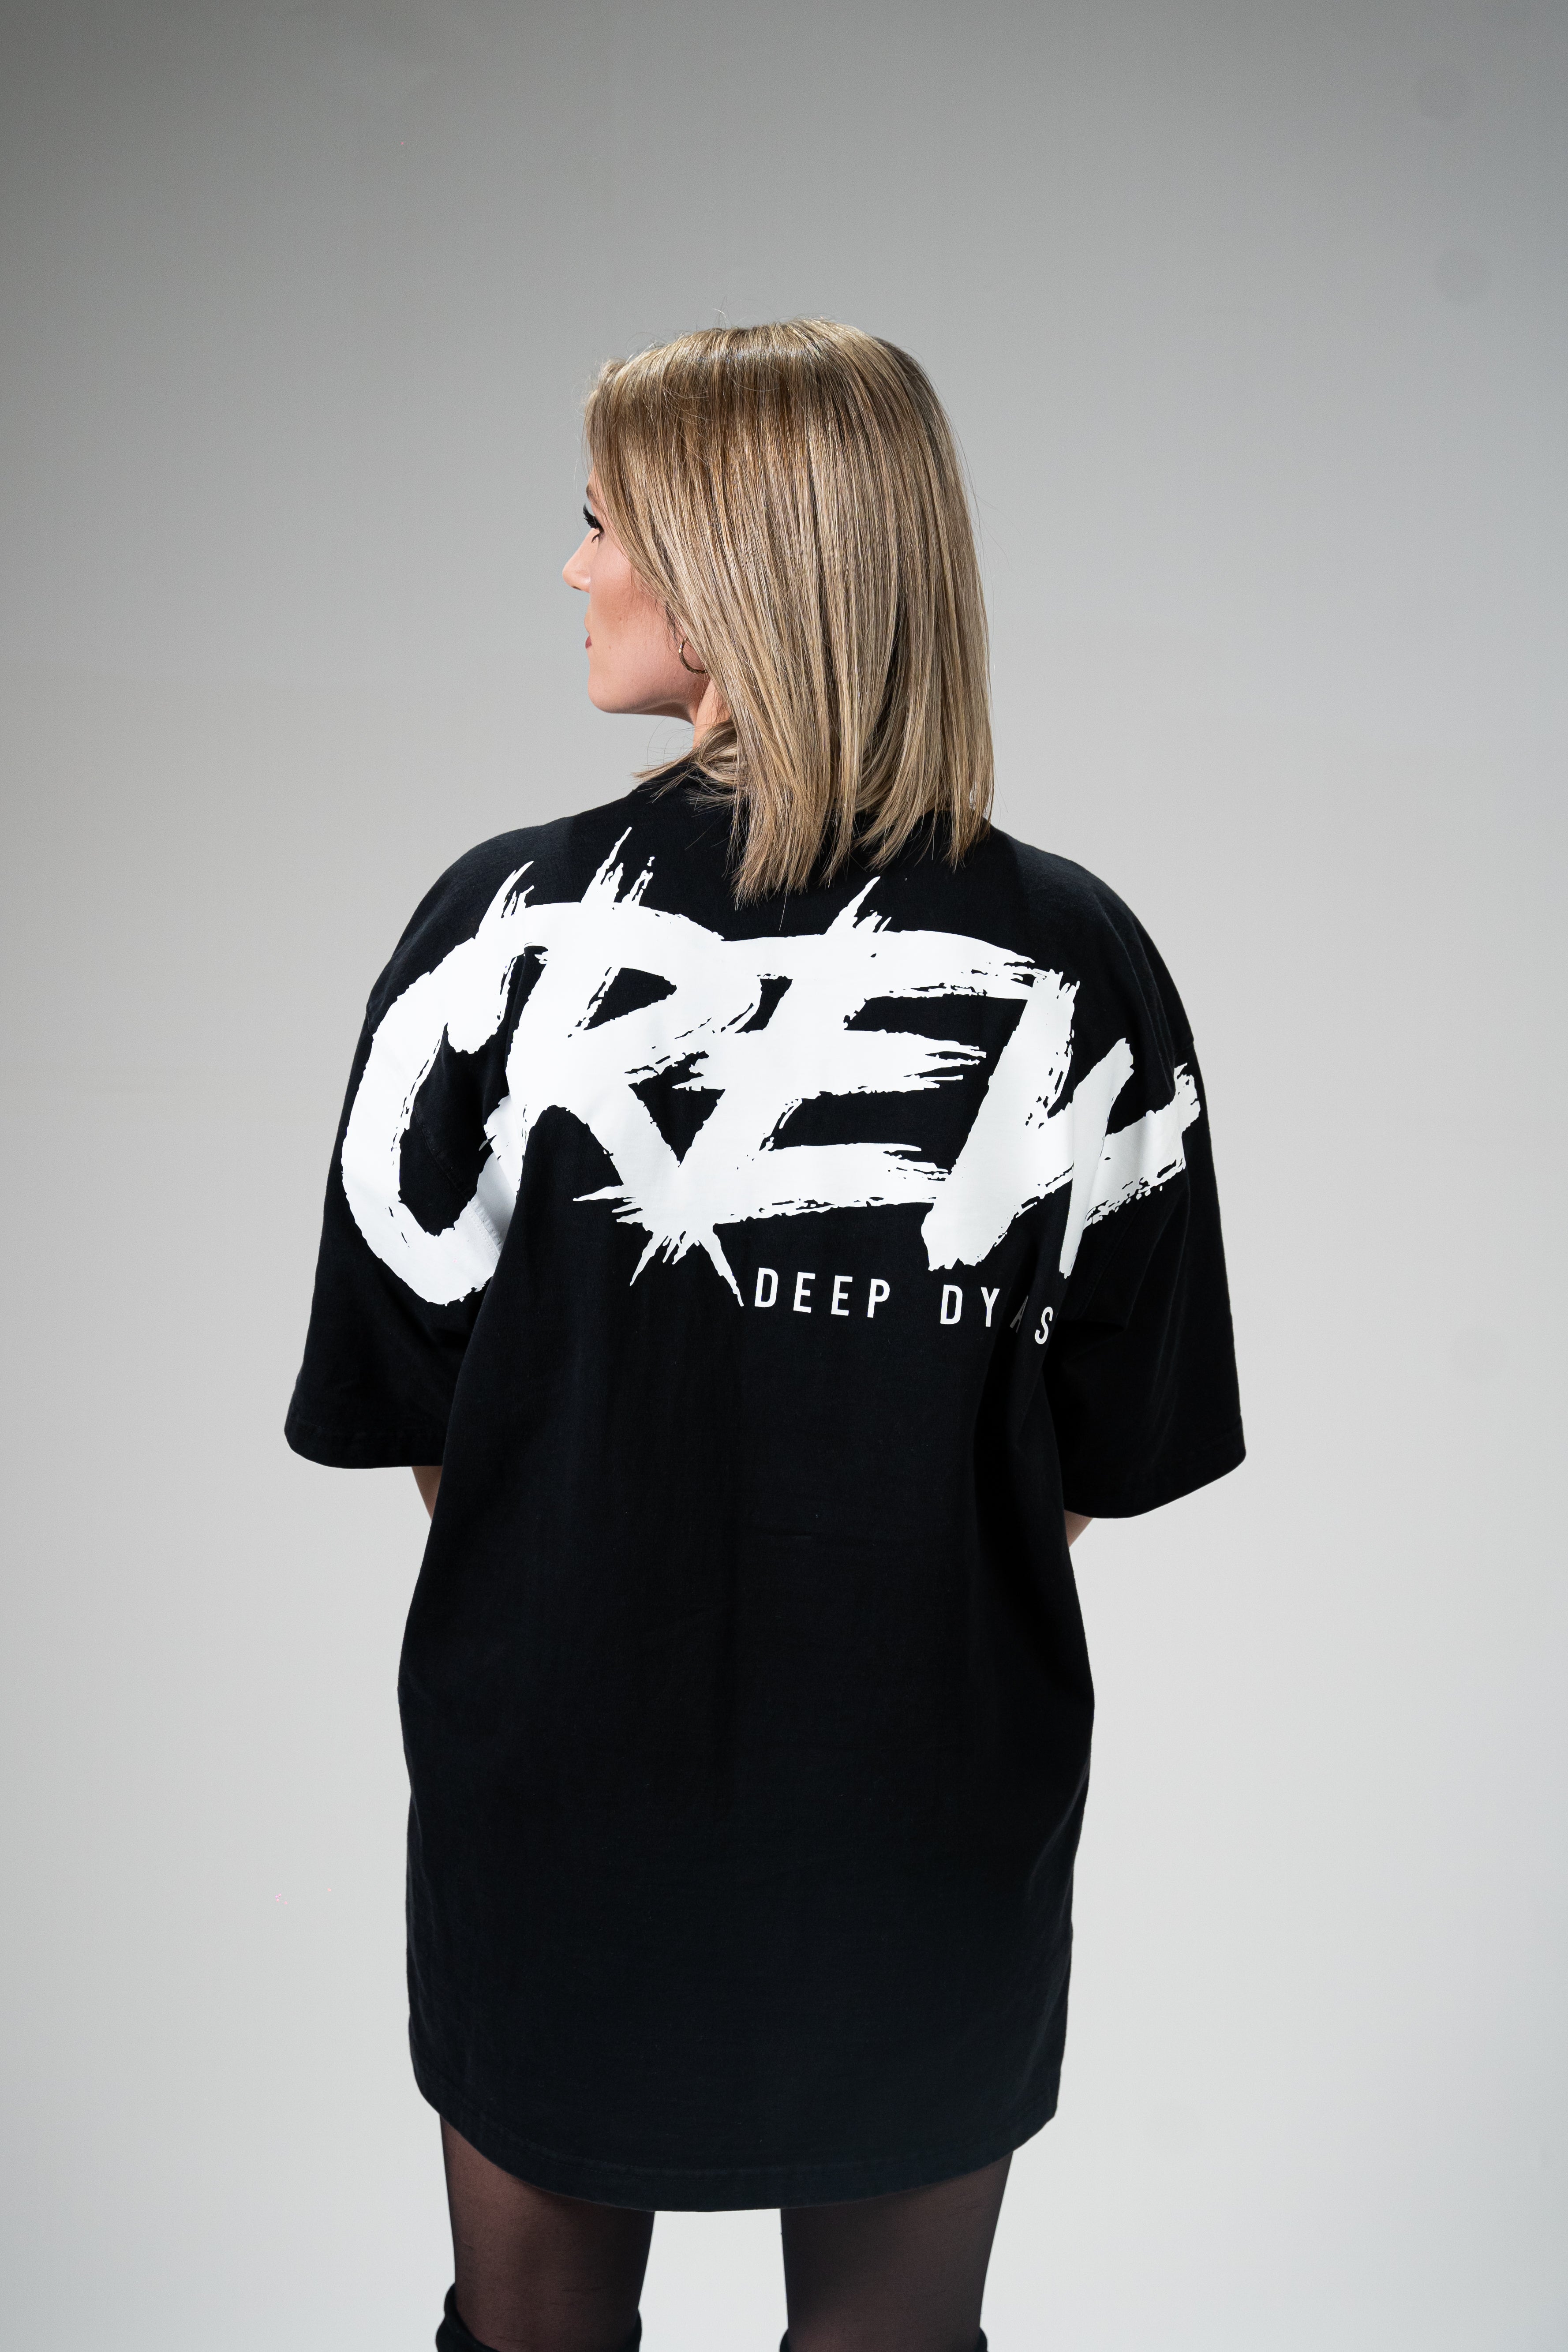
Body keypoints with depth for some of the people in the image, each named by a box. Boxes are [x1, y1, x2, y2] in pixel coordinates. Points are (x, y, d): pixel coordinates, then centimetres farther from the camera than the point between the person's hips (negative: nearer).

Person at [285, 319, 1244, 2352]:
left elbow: (409, 1409, -6)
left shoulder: (507, 927, -15)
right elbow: (1112, 1459, -4)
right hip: (941, 1807, 1)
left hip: (553, 1792, 0)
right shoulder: (1078, 964, -12)